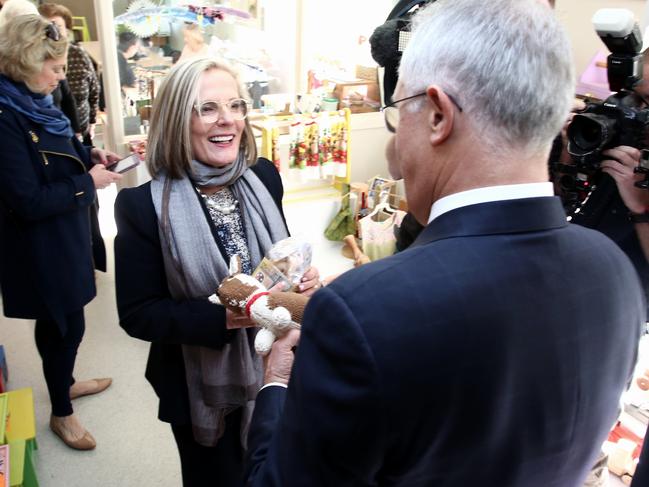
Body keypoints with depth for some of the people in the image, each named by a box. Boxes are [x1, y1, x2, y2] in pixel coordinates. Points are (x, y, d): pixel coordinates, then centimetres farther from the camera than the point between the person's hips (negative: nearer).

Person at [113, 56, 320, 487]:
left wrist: (301, 278, -14)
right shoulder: (143, 204, -19)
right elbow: (137, 315, -17)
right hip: (202, 387, -4)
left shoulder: (263, 177, -6)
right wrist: (223, 316, -30)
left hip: (271, 368, 4)